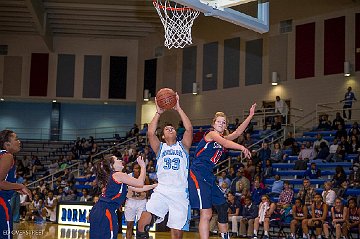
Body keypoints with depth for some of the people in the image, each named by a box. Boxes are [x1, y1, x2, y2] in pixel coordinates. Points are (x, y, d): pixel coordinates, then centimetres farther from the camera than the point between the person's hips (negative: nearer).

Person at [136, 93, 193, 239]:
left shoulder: (183, 146, 16)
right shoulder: (160, 148, 17)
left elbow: (189, 128, 0)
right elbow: (150, 133, -1)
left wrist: (178, 109, -2)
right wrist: (158, 113, -3)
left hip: (180, 193, 0)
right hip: (161, 191, 0)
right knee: (144, 221, -23)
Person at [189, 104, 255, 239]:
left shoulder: (222, 138, 19)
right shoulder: (211, 134, -5)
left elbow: (237, 132, 9)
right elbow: (225, 143, -22)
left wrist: (250, 116, 1)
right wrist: (242, 148, -36)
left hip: (208, 177, 9)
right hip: (197, 175, -9)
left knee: (223, 207, 13)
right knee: (206, 214, -15)